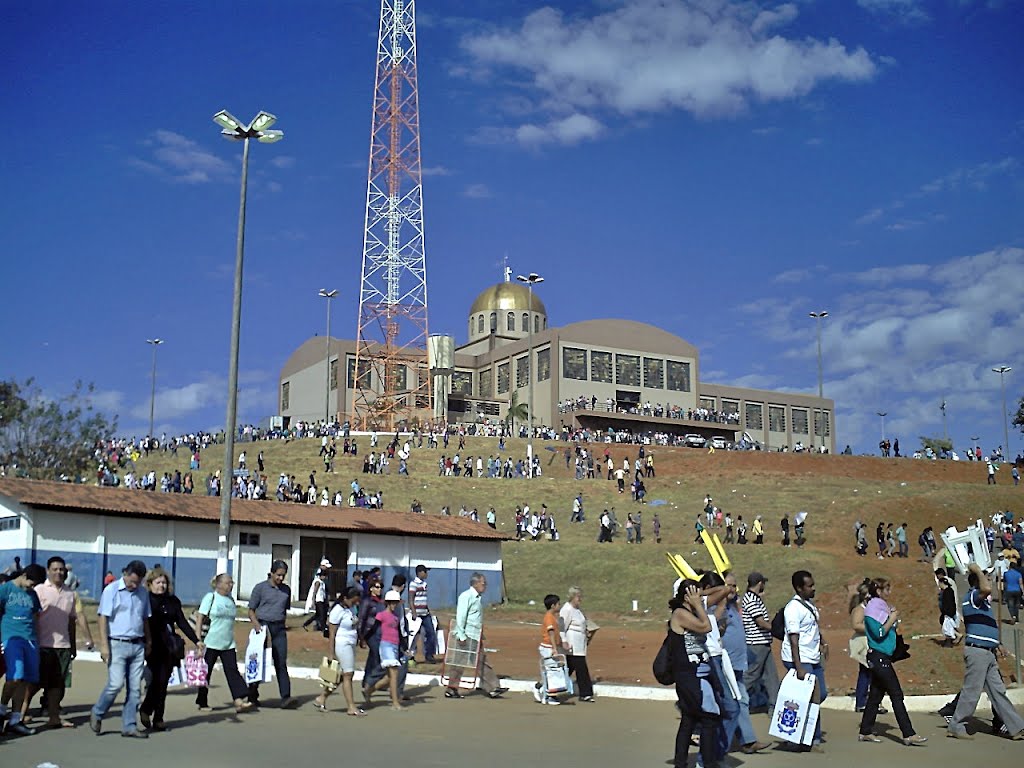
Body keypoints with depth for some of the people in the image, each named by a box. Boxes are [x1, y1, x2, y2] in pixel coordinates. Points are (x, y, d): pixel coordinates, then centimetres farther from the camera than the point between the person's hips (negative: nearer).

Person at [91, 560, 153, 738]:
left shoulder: (143, 593, 12)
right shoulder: (111, 590, -4)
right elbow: (103, 618, -7)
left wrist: (148, 642, 16)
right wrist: (104, 645, -13)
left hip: (137, 646, 5)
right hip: (117, 644, -5)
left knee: (135, 688, 4)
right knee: (116, 684, -12)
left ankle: (129, 726, 11)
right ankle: (96, 714, 13)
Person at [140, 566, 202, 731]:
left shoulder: (173, 601, 12)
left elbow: (182, 622, 12)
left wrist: (196, 641, 4)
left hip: (169, 647, 4)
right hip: (153, 647, -4)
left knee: (163, 683, 5)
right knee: (158, 680, -11)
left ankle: (158, 719, 11)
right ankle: (145, 710, 11)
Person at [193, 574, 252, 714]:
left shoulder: (231, 599, 11)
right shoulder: (210, 597, -5)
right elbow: (200, 618, -7)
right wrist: (198, 639, -13)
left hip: (228, 644, 5)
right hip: (211, 643, -5)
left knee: (232, 670, -7)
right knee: (206, 672, 6)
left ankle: (239, 701, -15)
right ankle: (202, 703, 19)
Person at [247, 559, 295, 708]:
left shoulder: (286, 589, 12)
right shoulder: (260, 588, 0)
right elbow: (251, 610, 1)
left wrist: (283, 623, 9)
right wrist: (256, 623, -15)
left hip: (279, 629, 3)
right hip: (263, 626, -3)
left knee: (281, 663, -6)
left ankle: (285, 697, -13)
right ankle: (252, 696, 21)